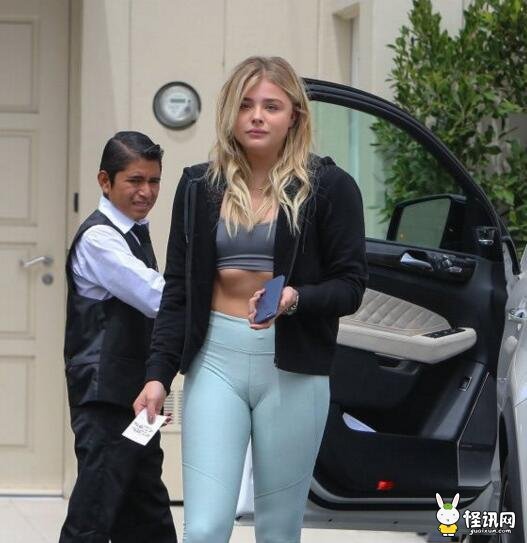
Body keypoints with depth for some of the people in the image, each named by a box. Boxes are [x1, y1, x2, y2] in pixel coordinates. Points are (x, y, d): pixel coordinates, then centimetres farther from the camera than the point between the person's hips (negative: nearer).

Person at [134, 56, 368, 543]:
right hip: (215, 361, 2)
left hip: (291, 368, -2)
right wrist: (159, 374, 3)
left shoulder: (329, 187, -1)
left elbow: (350, 286, -1)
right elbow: (178, 290, 10)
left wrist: (295, 299, -21)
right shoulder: (200, 187, 8)